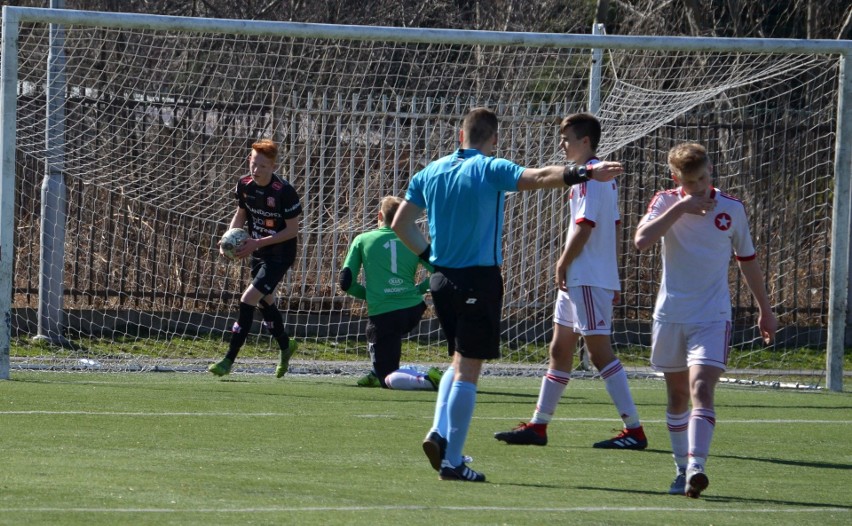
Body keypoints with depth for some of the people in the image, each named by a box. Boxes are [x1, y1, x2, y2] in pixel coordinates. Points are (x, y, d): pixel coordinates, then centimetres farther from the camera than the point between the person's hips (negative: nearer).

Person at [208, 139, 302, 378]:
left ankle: (229, 361, -11)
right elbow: (241, 213, 12)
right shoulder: (245, 184, -5)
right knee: (265, 302, 21)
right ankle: (285, 346, 47)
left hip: (279, 255, -7)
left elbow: (292, 230, -18)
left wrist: (258, 242, -23)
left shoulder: (284, 191, -24)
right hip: (257, 253, 7)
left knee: (247, 301, -15)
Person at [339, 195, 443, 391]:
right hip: (414, 310, 4)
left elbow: (346, 283, 3)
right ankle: (378, 373, 35)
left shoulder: (362, 240, 6)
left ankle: (426, 380, -26)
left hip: (382, 314, -4)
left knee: (388, 379, 1)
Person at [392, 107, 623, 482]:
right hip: (479, 280, -6)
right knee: (467, 370, -3)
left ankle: (439, 432, 4)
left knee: (460, 362, 22)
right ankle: (452, 460, -5)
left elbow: (401, 223, 13)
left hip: (442, 279, 6)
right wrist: (585, 173, -33)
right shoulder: (490, 171, -9)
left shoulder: (430, 173, 9)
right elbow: (540, 177, -25)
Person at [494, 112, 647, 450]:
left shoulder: (590, 176, -14)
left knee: (599, 351, -10)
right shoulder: (604, 176, 17)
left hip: (588, 279, -10)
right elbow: (614, 227, 19)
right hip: (579, 280, 10)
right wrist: (614, 279, 20)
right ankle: (538, 426, 18)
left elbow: (584, 226, -20)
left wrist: (562, 264, -10)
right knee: (560, 349, 13)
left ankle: (634, 430, -11)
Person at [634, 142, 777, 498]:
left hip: (712, 317, -2)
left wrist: (764, 309, 21)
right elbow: (641, 241, -19)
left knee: (701, 390, -18)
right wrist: (680, 208, -21)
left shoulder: (732, 209, 1)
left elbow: (747, 260, 15)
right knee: (677, 397, 10)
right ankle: (683, 469, 22)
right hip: (670, 316, 2)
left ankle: (695, 467, -30)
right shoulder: (666, 202, -1)